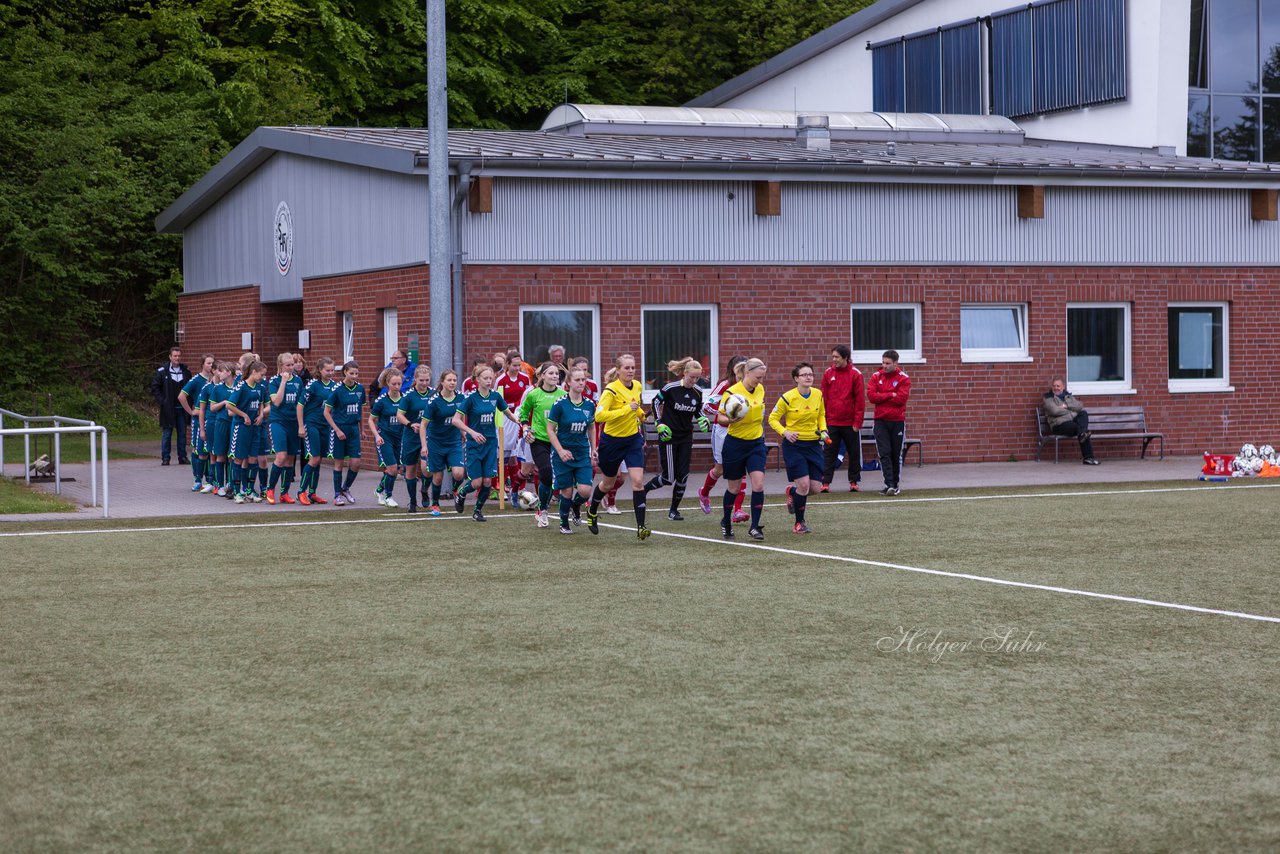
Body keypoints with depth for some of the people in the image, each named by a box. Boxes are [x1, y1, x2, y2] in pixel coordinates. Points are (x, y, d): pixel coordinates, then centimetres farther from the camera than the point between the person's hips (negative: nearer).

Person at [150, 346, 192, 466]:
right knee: (167, 433, 1)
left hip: (182, 408, 3)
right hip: (168, 409, -2)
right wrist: (161, 401, -8)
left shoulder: (186, 371, 7)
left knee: (182, 433, 6)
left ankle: (182, 457, 12)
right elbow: (155, 387, 0)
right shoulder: (162, 371, -2)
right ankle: (165, 458, 5)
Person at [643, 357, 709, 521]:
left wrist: (704, 420, -5)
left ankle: (674, 510, 13)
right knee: (669, 477, -7)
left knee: (682, 475, 0)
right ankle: (643, 490, 17)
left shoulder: (698, 392, 0)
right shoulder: (670, 388, -15)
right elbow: (656, 402, -1)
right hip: (668, 436, -5)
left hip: (686, 438, 5)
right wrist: (659, 423, -7)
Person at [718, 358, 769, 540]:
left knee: (758, 485, -12)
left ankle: (754, 527, -5)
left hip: (756, 444, 4)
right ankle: (726, 522, 32)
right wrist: (731, 420, -31)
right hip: (735, 444, -4)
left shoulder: (760, 389, 2)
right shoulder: (732, 392, -15)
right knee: (734, 488, 8)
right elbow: (720, 417, -11)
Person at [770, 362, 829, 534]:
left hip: (813, 445, 5)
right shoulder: (788, 398, -13)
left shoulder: (818, 395, 0)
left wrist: (823, 430, 1)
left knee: (814, 487, 1)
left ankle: (792, 491, 37)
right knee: (804, 484, -14)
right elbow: (773, 419, -4)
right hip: (794, 445, -5)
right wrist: (785, 432, -19)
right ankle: (799, 523, 6)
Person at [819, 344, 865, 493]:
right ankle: (825, 482, 2)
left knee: (854, 453, 8)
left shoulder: (855, 374, -4)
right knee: (829, 453, 0)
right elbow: (823, 398, 5)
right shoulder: (828, 373, 3)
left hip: (850, 423, -1)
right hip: (832, 423, 1)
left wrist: (857, 422, -8)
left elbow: (860, 400, -4)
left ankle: (853, 481, 18)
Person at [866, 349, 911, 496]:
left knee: (897, 454, 7)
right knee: (884, 453, -8)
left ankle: (896, 484, 17)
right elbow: (871, 396, -7)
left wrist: (882, 397, -7)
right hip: (880, 421, 1)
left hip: (898, 421, -1)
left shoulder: (903, 378, -1)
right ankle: (889, 484, -11)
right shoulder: (876, 377, 5)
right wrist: (891, 395, -11)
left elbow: (901, 398, -13)